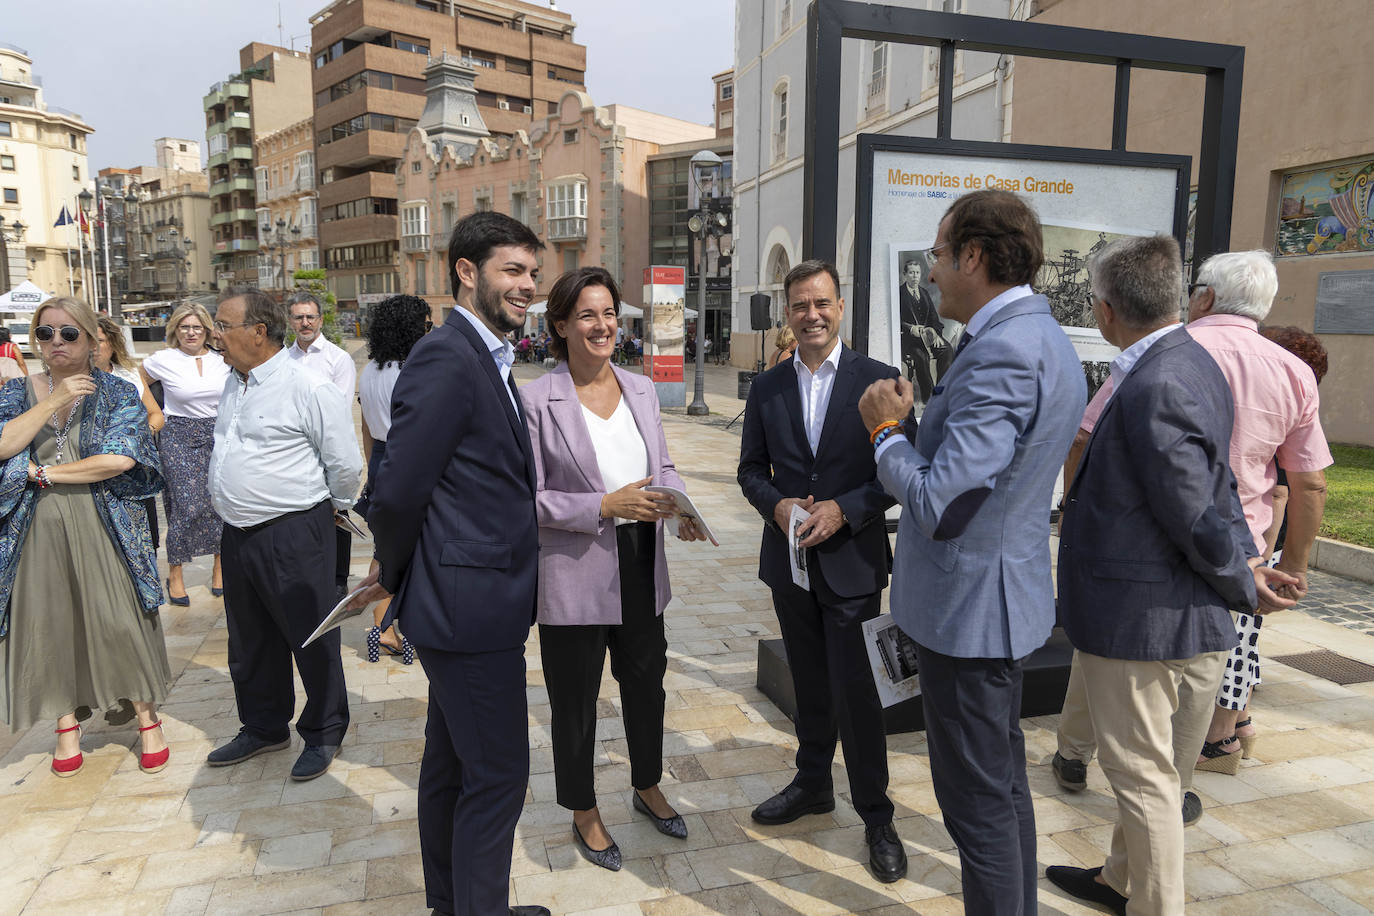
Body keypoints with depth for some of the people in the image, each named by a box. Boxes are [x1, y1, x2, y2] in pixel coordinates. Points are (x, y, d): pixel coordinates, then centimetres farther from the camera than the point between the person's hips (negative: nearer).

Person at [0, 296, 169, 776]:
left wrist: (43, 474, -10)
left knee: (120, 621, 0)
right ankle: (67, 724, 26)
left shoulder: (117, 393, 0)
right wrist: (54, 401, -16)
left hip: (104, 527, -3)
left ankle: (148, 718, 14)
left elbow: (120, 458, -14)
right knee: (50, 624, 9)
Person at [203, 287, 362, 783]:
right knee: (249, 643, 20)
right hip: (238, 534, 8)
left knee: (312, 640, 5)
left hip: (294, 537, -8)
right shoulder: (233, 385, 10)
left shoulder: (309, 389, -17)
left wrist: (327, 508, 3)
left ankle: (323, 734, 25)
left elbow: (346, 466, -11)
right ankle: (263, 727, 40)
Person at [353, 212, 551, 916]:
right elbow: (397, 492, -21)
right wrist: (395, 572, -4)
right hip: (474, 606, -10)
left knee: (451, 763, 22)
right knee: (497, 775, 3)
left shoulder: (485, 358, 12)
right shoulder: (447, 358, -19)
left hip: (460, 602, 10)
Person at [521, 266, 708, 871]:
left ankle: (648, 787, 47)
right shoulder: (536, 400, -13)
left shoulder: (641, 390, 4)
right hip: (573, 576, -5)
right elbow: (530, 498, -13)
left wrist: (678, 506, -8)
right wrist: (605, 506, -22)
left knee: (646, 682, 21)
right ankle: (584, 815, 36)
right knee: (575, 701, 13)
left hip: (641, 567, 5)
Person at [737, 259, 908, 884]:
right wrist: (777, 504, -11)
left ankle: (876, 817, 18)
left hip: (851, 562, -4)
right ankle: (812, 785, 38)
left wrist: (845, 509, -18)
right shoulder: (766, 388, 5)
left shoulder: (878, 380, -6)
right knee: (809, 685, 18)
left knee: (855, 692, 0)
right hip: (790, 559, 4)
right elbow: (751, 469, 9)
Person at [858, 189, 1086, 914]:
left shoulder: (1002, 351, -25)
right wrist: (915, 422, 3)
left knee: (977, 799, 6)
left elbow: (936, 503, -27)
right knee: (1003, 778, 24)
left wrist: (886, 430, -12)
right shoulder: (1042, 338, 9)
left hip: (968, 608, -11)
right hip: (1004, 597, 11)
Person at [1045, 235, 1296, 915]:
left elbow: (1196, 515, -22)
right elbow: (1214, 492, 12)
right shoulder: (1191, 365, 8)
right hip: (1180, 619, 10)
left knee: (1142, 776, 7)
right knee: (1147, 768, 25)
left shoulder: (1154, 387, -25)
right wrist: (1248, 562, 3)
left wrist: (1244, 587, -7)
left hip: (1139, 622, -10)